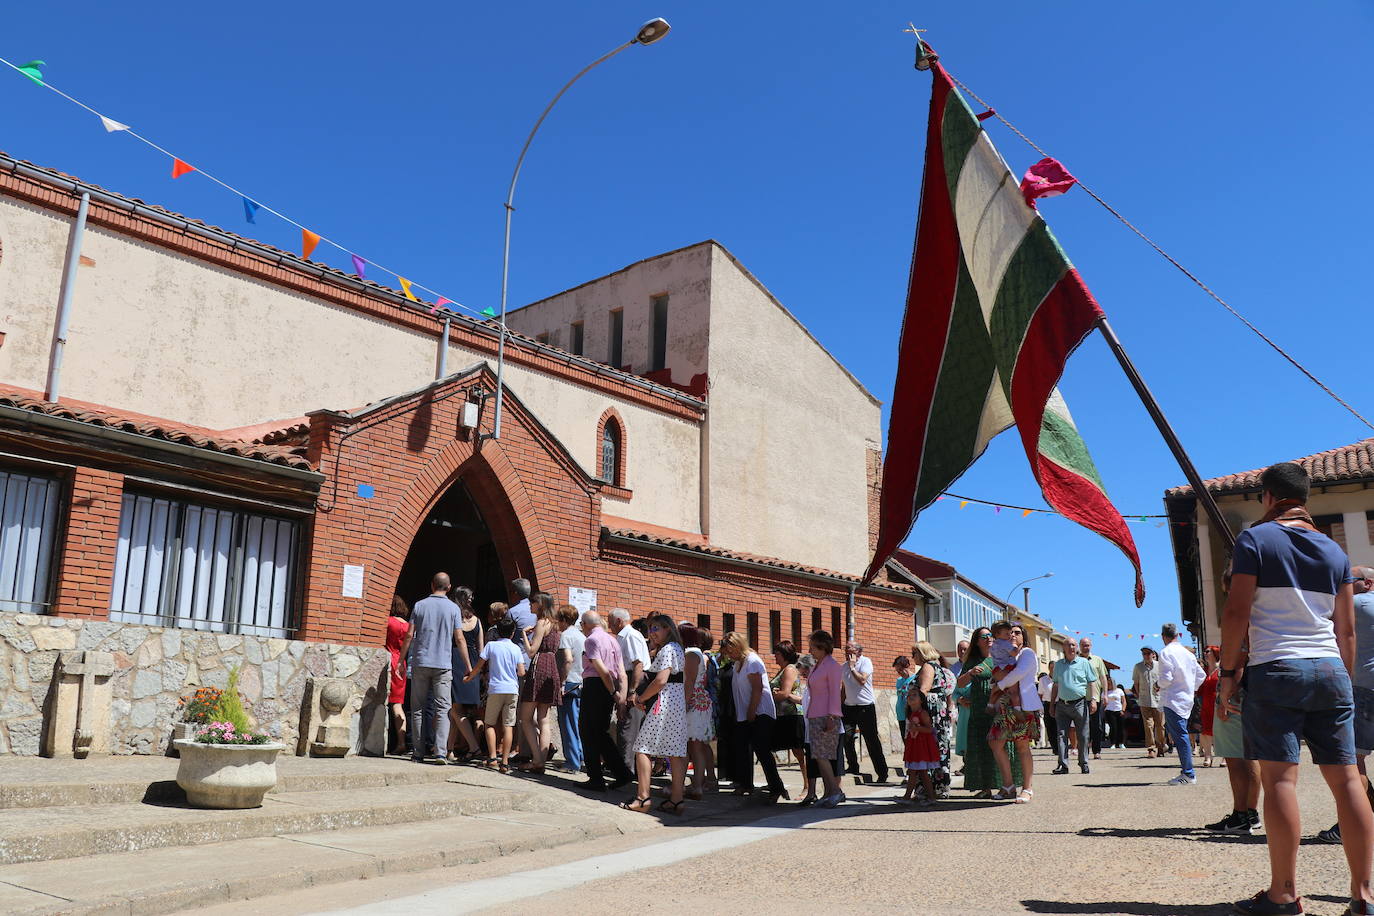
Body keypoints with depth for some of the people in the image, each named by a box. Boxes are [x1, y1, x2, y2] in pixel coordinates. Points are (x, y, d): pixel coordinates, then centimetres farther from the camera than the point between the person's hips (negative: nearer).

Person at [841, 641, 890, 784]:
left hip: (865, 707, -6)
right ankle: (853, 767, 20)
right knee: (846, 738, 2)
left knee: (872, 740, -3)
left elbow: (862, 680, -23)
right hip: (849, 707, 6)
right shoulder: (844, 666, 12)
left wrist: (852, 667, -14)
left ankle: (882, 773, 3)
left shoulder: (866, 662, -7)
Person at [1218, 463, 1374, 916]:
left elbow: (1236, 611, -8)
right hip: (1331, 671, 5)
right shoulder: (1333, 550, 15)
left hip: (1274, 670, -5)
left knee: (1279, 777, -6)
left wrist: (1227, 672, -3)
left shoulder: (1255, 539, -1)